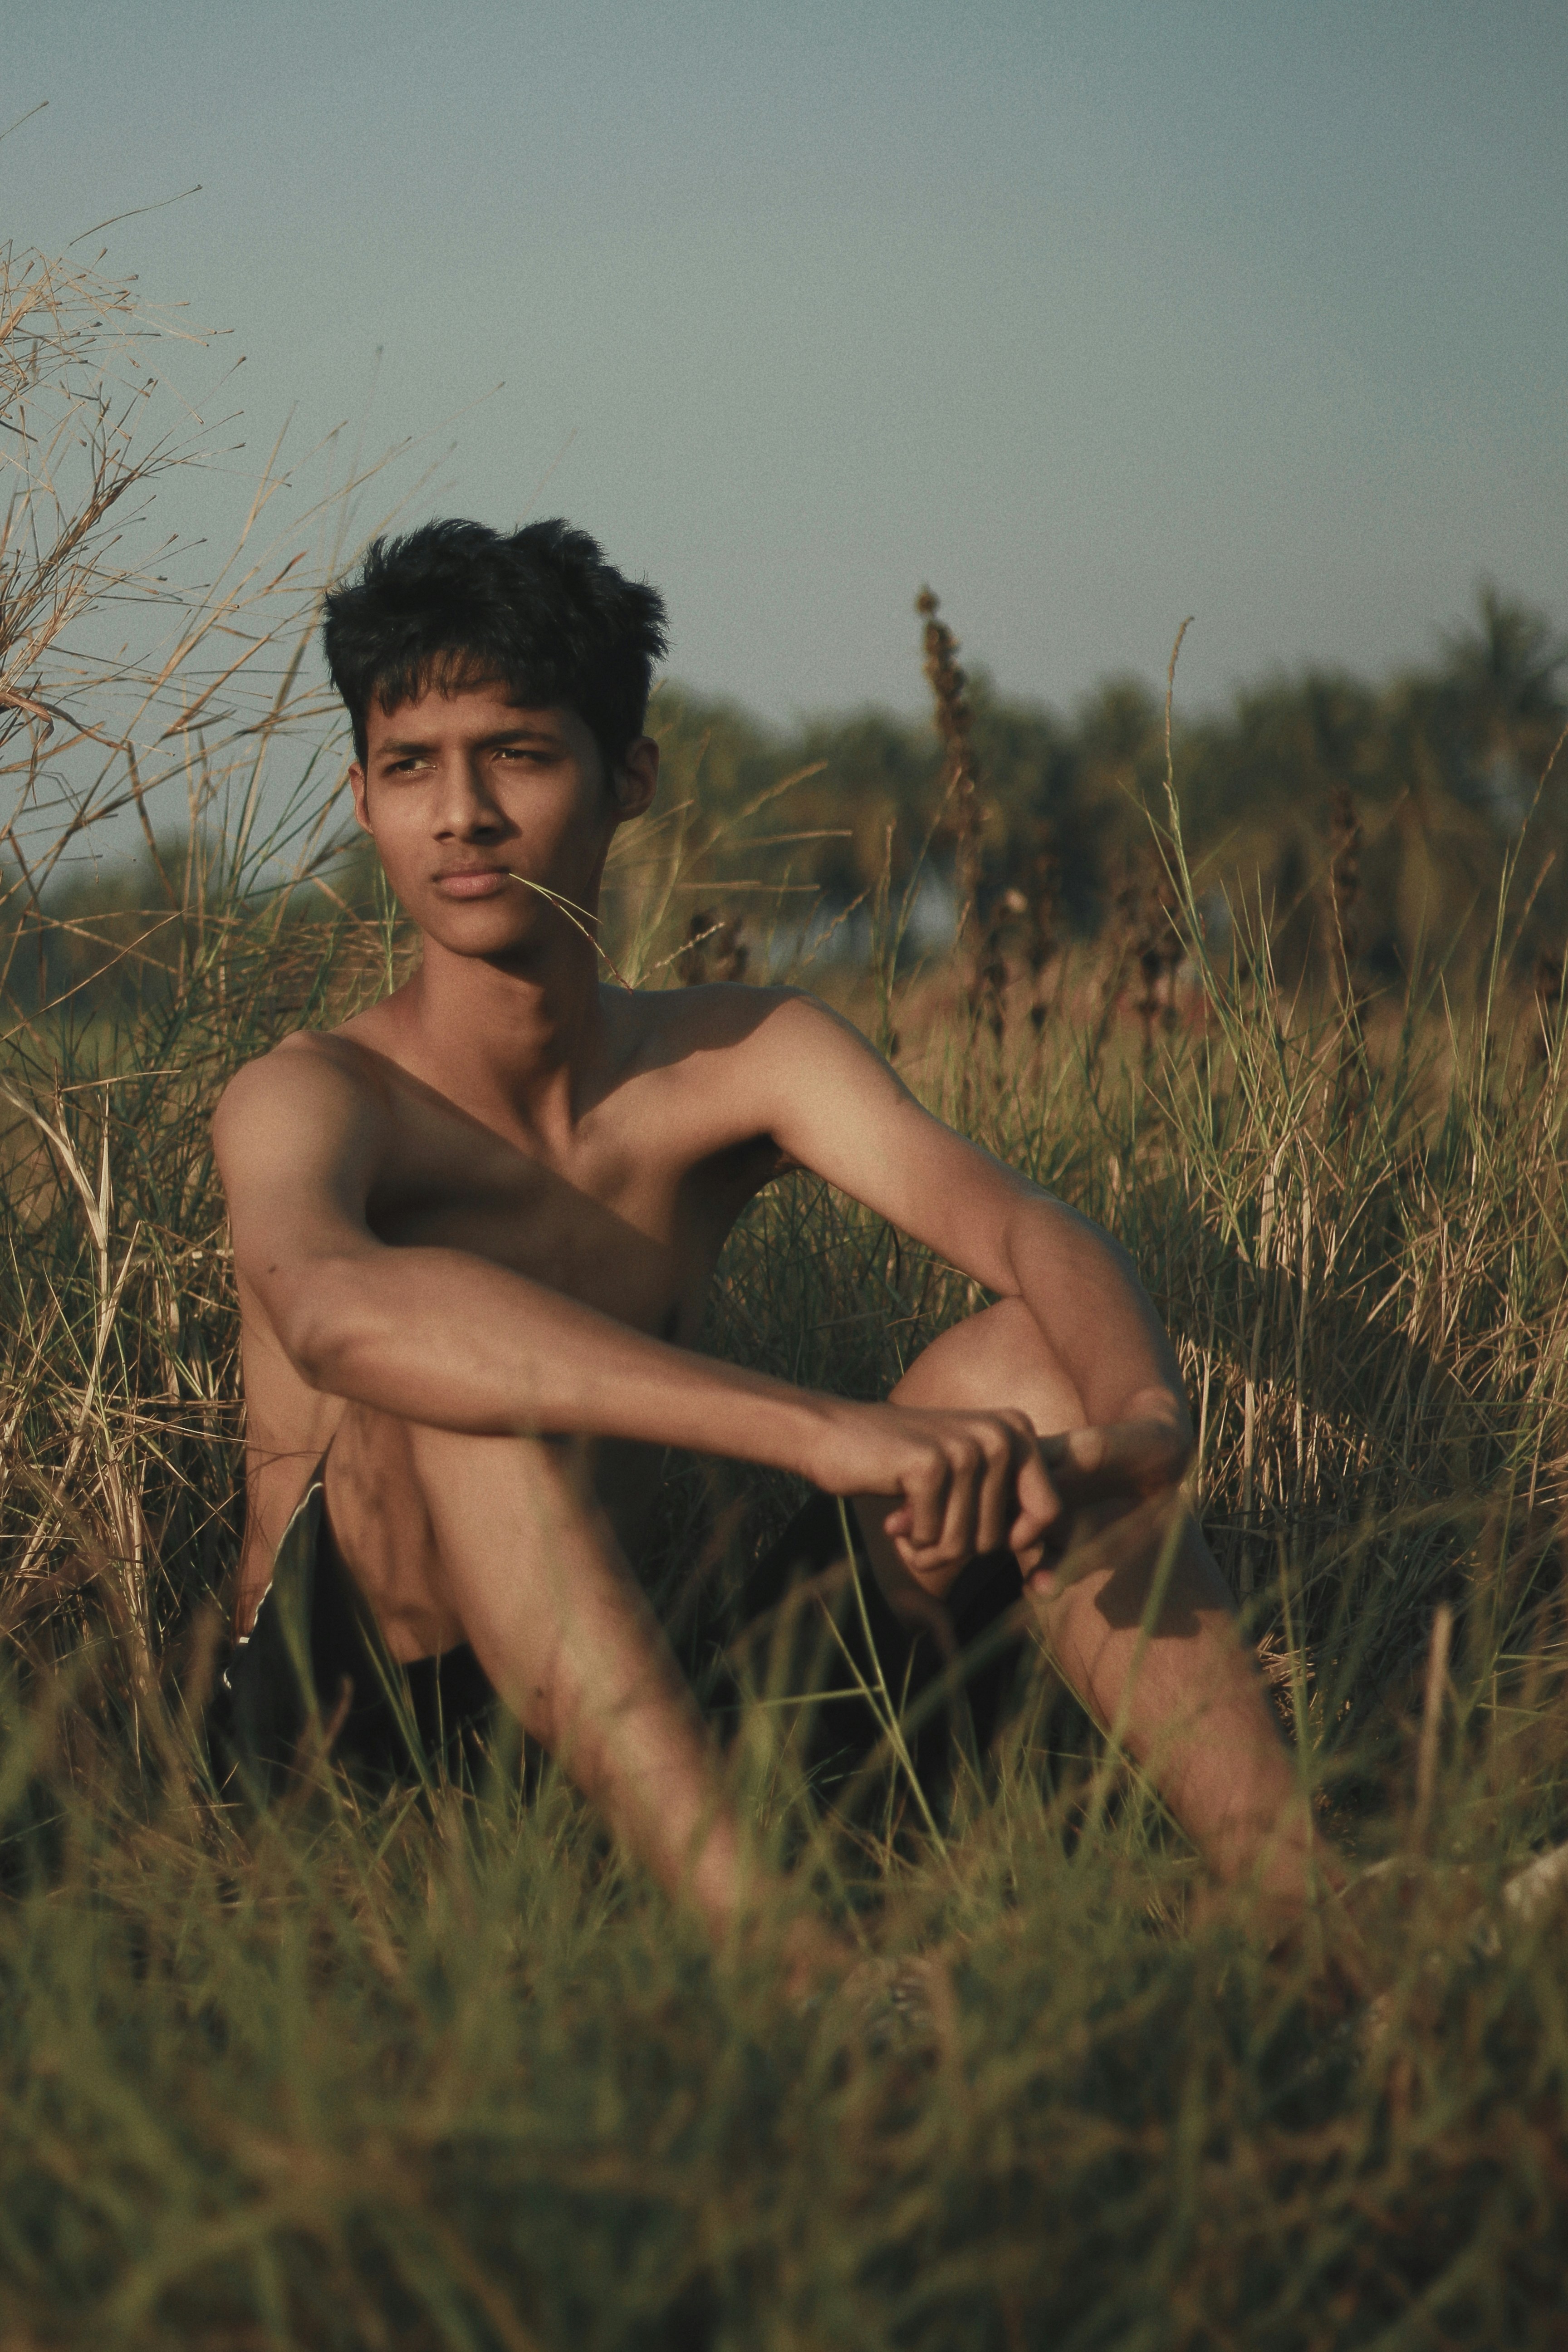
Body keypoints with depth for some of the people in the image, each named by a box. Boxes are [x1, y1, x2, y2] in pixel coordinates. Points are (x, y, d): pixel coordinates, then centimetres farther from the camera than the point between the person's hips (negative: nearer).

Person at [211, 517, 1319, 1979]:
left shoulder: (744, 1061, 2)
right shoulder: (310, 1096, -14)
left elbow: (1027, 1230, -14)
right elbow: (333, 1304, -39)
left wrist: (1142, 1418, -39)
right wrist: (822, 1431, -50)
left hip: (648, 1671, 5)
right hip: (359, 1714, -4)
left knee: (1019, 1359, -11)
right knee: (465, 1360, -32)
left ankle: (1299, 1908, -26)